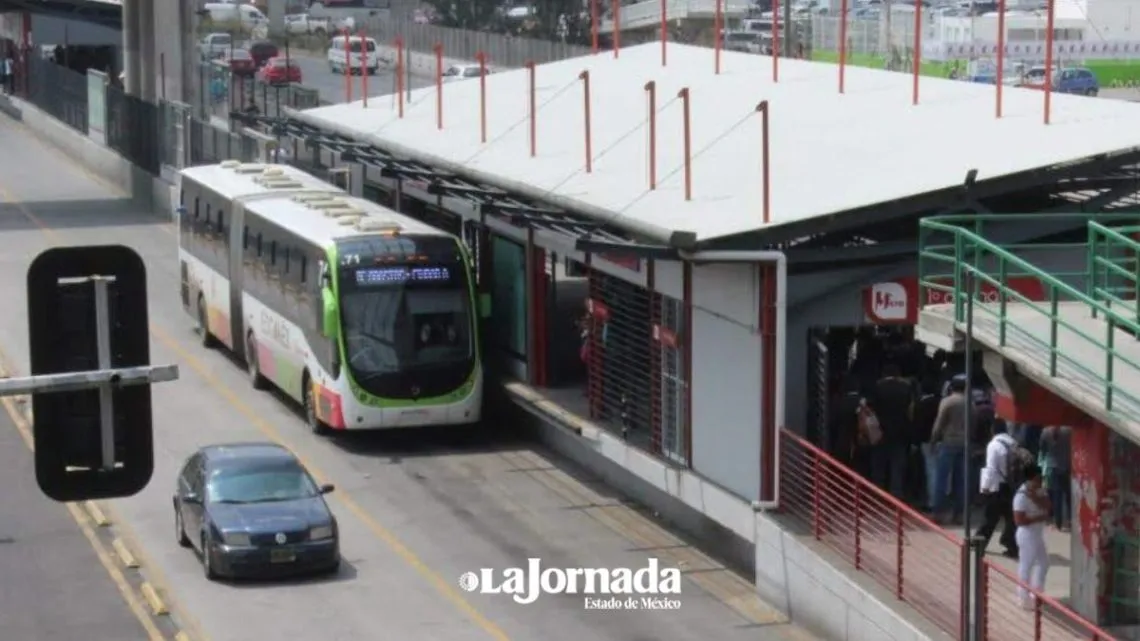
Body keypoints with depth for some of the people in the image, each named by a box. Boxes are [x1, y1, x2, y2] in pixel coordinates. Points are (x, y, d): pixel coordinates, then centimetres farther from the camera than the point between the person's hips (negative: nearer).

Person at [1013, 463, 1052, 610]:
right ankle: (1025, 598, 13)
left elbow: (1048, 507, -6)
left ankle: (1037, 594, 35)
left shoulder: (1040, 490, 3)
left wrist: (1035, 498, -20)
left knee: (1043, 563, 20)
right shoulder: (1021, 496, -23)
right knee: (1026, 566, 2)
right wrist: (1040, 517, -21)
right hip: (1028, 535, -9)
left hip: (1038, 534, 9)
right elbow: (1019, 520, -25)